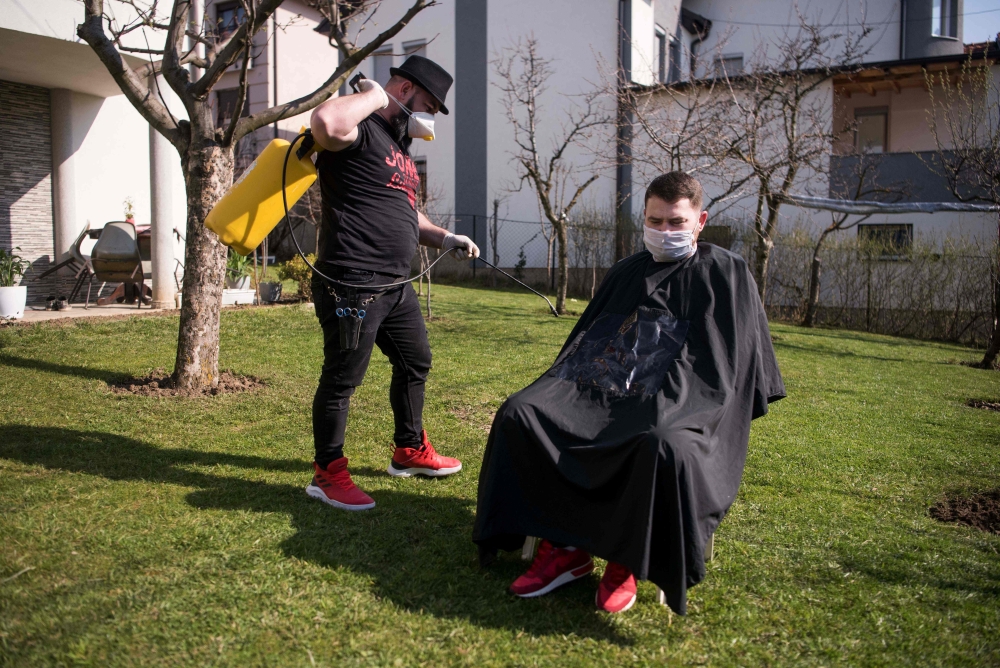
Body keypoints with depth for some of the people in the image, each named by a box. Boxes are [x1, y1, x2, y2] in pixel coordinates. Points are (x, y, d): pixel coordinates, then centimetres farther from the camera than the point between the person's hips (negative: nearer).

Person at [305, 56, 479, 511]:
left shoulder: (399, 145, 21)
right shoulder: (360, 131, -11)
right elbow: (327, 123, -37)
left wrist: (442, 237, 14)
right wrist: (374, 95, -19)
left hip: (396, 285, 10)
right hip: (352, 287, -10)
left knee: (415, 362, 20)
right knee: (342, 380, 0)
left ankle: (410, 451, 39)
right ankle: (327, 474, 17)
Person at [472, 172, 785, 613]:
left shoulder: (727, 274, 8)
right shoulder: (627, 272, 22)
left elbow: (737, 363, 3)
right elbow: (588, 336, 26)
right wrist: (565, 384, 10)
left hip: (684, 402, -5)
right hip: (605, 391, 5)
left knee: (665, 445, -41)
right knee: (520, 413, -18)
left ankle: (627, 563, -16)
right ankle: (562, 548, -16)